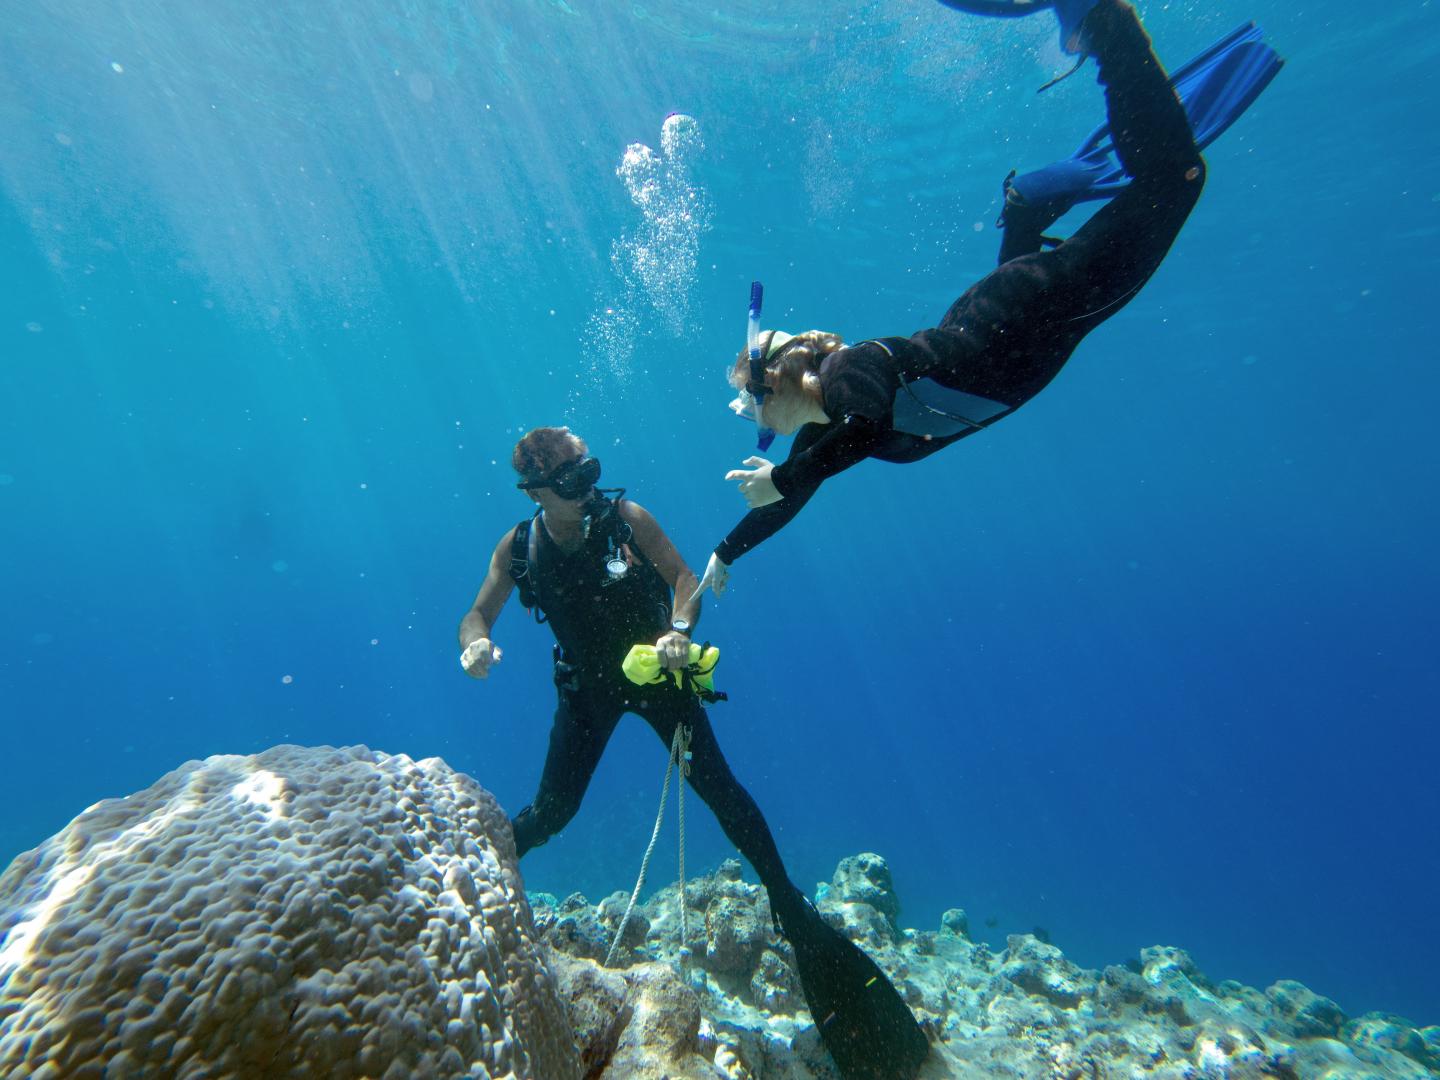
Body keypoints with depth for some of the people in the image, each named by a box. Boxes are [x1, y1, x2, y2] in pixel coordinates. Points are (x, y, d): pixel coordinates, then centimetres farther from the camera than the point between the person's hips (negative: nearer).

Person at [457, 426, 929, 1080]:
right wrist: (475, 644, -23)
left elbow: (684, 578, -12)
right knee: (552, 810, 8)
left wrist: (679, 630, -30)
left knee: (718, 787, -5)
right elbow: (476, 616, 0)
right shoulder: (517, 547, -8)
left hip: (654, 672, -2)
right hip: (586, 685, 2)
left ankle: (791, 909, 9)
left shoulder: (625, 517, -15)